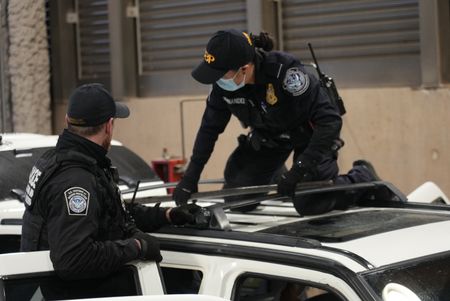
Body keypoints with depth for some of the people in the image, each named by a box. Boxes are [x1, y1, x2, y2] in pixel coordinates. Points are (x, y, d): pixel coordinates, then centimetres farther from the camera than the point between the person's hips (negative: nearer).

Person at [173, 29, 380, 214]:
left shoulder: (284, 70, -39)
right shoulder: (223, 85, -21)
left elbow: (330, 120, -37)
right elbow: (209, 128, -4)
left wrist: (298, 169, -40)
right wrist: (190, 177, -7)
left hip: (310, 133, -5)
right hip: (267, 137, 5)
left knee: (310, 205, -16)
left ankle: (363, 176, 12)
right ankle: (275, 177, 31)